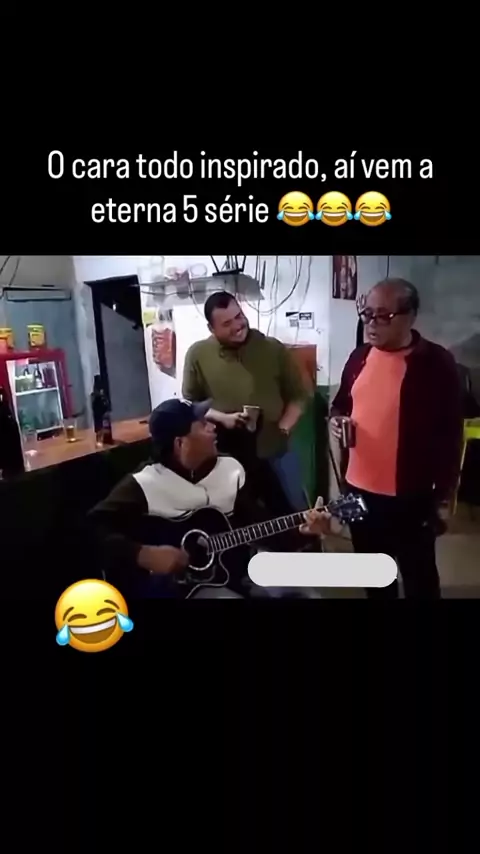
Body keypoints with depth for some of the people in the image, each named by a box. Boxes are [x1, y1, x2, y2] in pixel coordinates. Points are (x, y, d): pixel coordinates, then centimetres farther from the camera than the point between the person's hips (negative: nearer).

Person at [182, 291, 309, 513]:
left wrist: (283, 428, -10)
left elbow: (298, 395, 3)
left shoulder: (273, 349, -5)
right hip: (226, 456, 0)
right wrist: (221, 418, -14)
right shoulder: (198, 355, -6)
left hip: (275, 451, 0)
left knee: (298, 513, 11)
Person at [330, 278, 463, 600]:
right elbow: (341, 403, 19)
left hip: (410, 496, -5)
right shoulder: (359, 357, 4)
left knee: (419, 577, 12)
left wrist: (444, 496, -10)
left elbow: (451, 435, -11)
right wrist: (337, 419, -4)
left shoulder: (436, 363, -13)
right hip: (359, 488, 6)